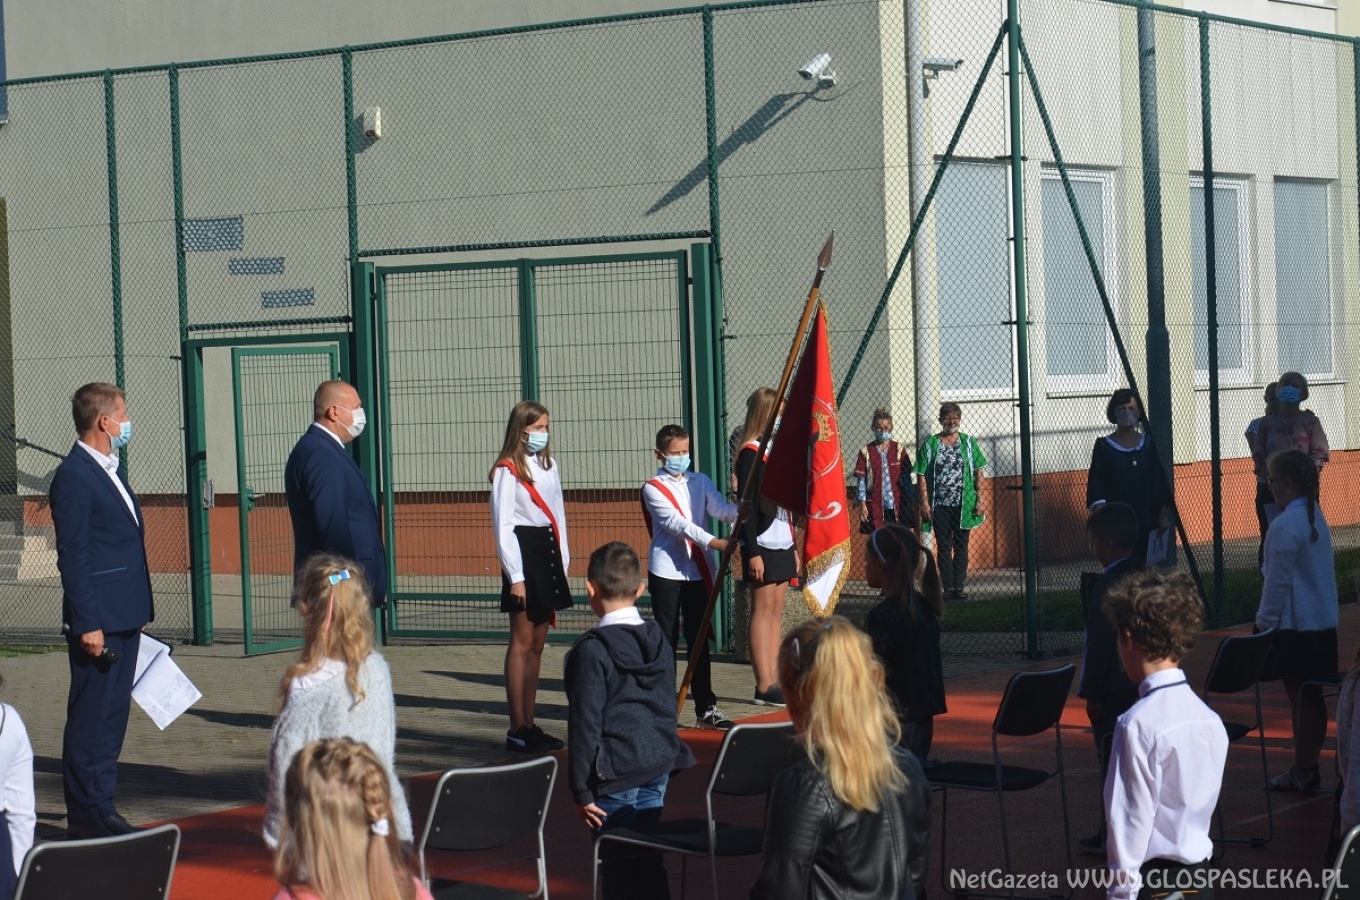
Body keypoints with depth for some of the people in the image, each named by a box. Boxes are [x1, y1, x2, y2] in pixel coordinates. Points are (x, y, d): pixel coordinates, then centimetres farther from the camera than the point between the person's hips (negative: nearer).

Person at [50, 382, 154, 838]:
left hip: (125, 617, 9)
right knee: (91, 715, -3)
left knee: (113, 713, 13)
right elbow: (73, 556, -17)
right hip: (99, 620, -9)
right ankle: (86, 813, 3)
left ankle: (99, 806, 20)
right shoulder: (74, 477, -14)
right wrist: (87, 624, -19)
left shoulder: (112, 469, 16)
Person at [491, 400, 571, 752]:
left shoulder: (550, 466, 14)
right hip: (523, 550, -7)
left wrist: (563, 560, 12)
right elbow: (503, 526, -11)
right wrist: (515, 576, -16)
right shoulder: (507, 471, -9)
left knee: (537, 644, 10)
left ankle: (529, 724, 14)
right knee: (522, 643, -5)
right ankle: (517, 729, -1)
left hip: (549, 551, 8)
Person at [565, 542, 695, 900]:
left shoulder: (591, 650, -13)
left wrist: (581, 789, -9)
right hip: (660, 763, 7)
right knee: (648, 857, 13)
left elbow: (585, 724, -13)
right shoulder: (659, 640, 8)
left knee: (618, 862, 0)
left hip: (616, 772, -7)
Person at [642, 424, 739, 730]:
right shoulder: (653, 489, -4)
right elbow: (676, 523, -18)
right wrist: (713, 542, -29)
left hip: (698, 570, 4)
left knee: (699, 640, 7)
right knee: (666, 640, 1)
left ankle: (706, 708, 10)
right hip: (666, 571, -4)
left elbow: (721, 509, -6)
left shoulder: (700, 482, 11)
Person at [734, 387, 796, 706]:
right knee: (763, 611, -6)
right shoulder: (750, 453, -11)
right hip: (763, 545, -8)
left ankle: (774, 682, 10)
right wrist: (752, 552, -20)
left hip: (782, 544, 9)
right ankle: (764, 686, -5)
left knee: (776, 611, 8)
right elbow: (746, 504, -15)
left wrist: (793, 545, 19)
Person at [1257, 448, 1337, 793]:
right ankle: (1306, 768, 18)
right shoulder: (1316, 518, 10)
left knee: (1301, 697, -2)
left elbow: (1278, 583, -17)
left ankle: (1304, 772, 3)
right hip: (1324, 621, 9)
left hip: (1296, 626, -9)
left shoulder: (1285, 526, -18)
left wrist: (1264, 623, -8)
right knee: (1310, 696, 12)